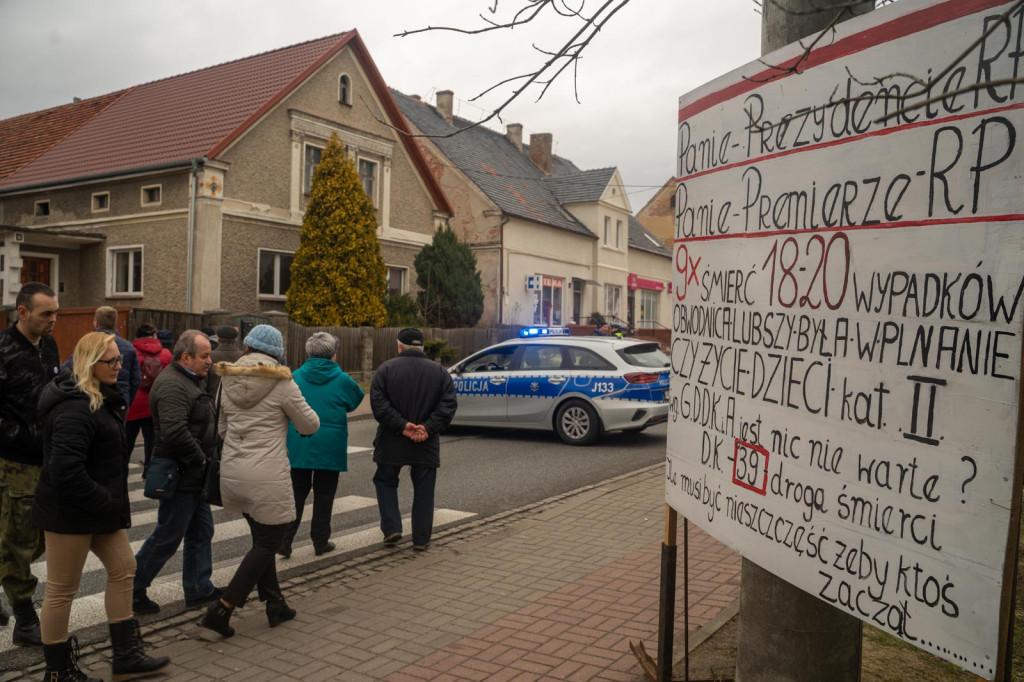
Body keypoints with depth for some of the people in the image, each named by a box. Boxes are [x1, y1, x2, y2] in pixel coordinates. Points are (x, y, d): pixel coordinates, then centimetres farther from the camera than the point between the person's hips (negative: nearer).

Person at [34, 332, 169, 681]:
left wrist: (112, 501, 13)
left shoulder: (101, 397, 10)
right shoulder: (76, 407, -22)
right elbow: (65, 469, -29)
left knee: (123, 569, 15)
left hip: (98, 506, 10)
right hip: (70, 512, -10)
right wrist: (104, 502, -19)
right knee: (61, 590, 4)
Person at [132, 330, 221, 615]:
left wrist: (205, 458, 12)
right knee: (167, 537, 1)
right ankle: (132, 589, 17)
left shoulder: (189, 381, 15)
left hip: (194, 475, 10)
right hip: (180, 476, -10)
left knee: (201, 532, 15)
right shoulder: (172, 385, -20)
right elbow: (175, 432, -32)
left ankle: (199, 589, 26)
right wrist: (200, 459, -20)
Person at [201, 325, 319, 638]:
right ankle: (222, 608, 1)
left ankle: (275, 605, 27)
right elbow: (310, 425, -2)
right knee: (268, 542, 7)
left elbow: (222, 428, 15)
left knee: (262, 539, 20)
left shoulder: (227, 381, 6)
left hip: (232, 472, 6)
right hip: (267, 476, -6)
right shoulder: (282, 384, -10)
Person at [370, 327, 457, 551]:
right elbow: (448, 405, -7)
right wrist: (428, 428, -13)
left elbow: (378, 402, -13)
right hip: (426, 443, 1)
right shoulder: (439, 371, 3)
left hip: (392, 442, -1)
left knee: (385, 482, 18)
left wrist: (402, 426, -15)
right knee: (423, 491, 10)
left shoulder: (387, 368, -3)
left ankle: (391, 528, 8)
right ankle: (421, 539, 13)